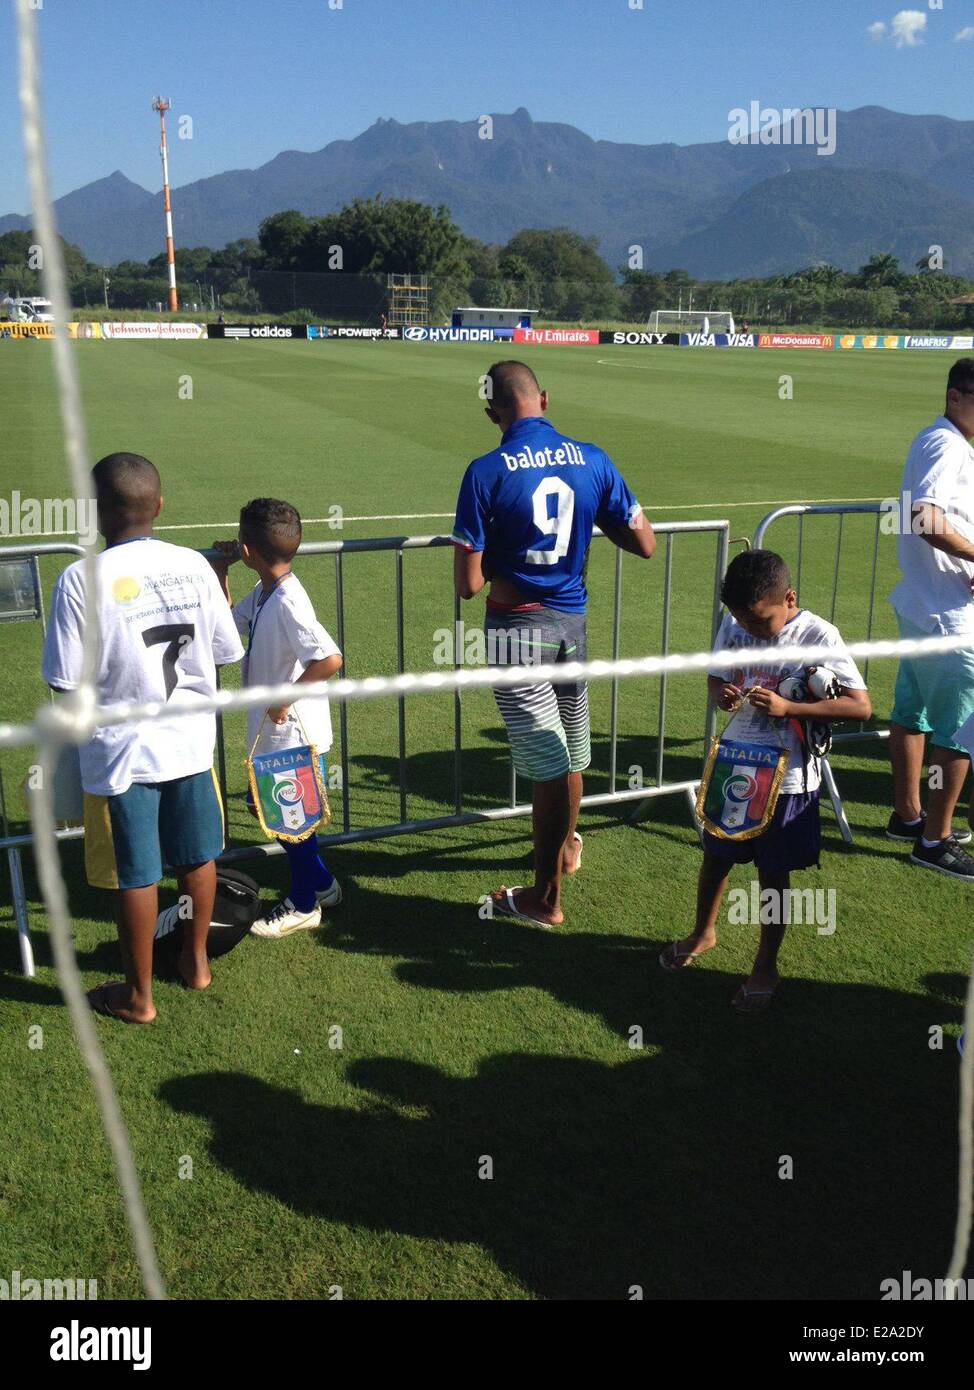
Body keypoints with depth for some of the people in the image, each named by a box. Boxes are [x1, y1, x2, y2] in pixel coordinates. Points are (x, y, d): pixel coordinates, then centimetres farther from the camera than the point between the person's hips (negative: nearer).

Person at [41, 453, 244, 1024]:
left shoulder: (82, 580, -17)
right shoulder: (194, 565, -6)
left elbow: (67, 680, -14)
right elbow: (227, 652, 1)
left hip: (122, 748, -4)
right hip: (191, 739, 4)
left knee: (135, 873, 10)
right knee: (197, 856, 20)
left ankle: (138, 994, 26)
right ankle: (196, 959, 40)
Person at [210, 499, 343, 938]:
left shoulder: (287, 603, -25)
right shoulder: (262, 593, 4)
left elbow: (330, 659, -33)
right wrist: (219, 573, 10)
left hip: (292, 730, -9)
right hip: (272, 730, 9)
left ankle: (303, 905, 23)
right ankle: (321, 884, 36)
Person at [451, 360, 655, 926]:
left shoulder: (487, 471, -14)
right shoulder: (593, 460, -3)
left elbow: (468, 583, -16)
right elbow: (645, 544, 3)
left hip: (518, 628, -4)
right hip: (573, 621, 4)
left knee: (548, 764, 3)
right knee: (571, 757, 22)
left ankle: (546, 899, 17)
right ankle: (565, 847, 47)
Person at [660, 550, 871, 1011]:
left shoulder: (818, 636, -19)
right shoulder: (733, 623, -5)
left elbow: (861, 706, -21)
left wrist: (787, 708, -31)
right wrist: (721, 693, -15)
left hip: (788, 778, -4)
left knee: (773, 873, 8)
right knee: (716, 857, 19)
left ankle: (766, 965, 28)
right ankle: (703, 933, 45)